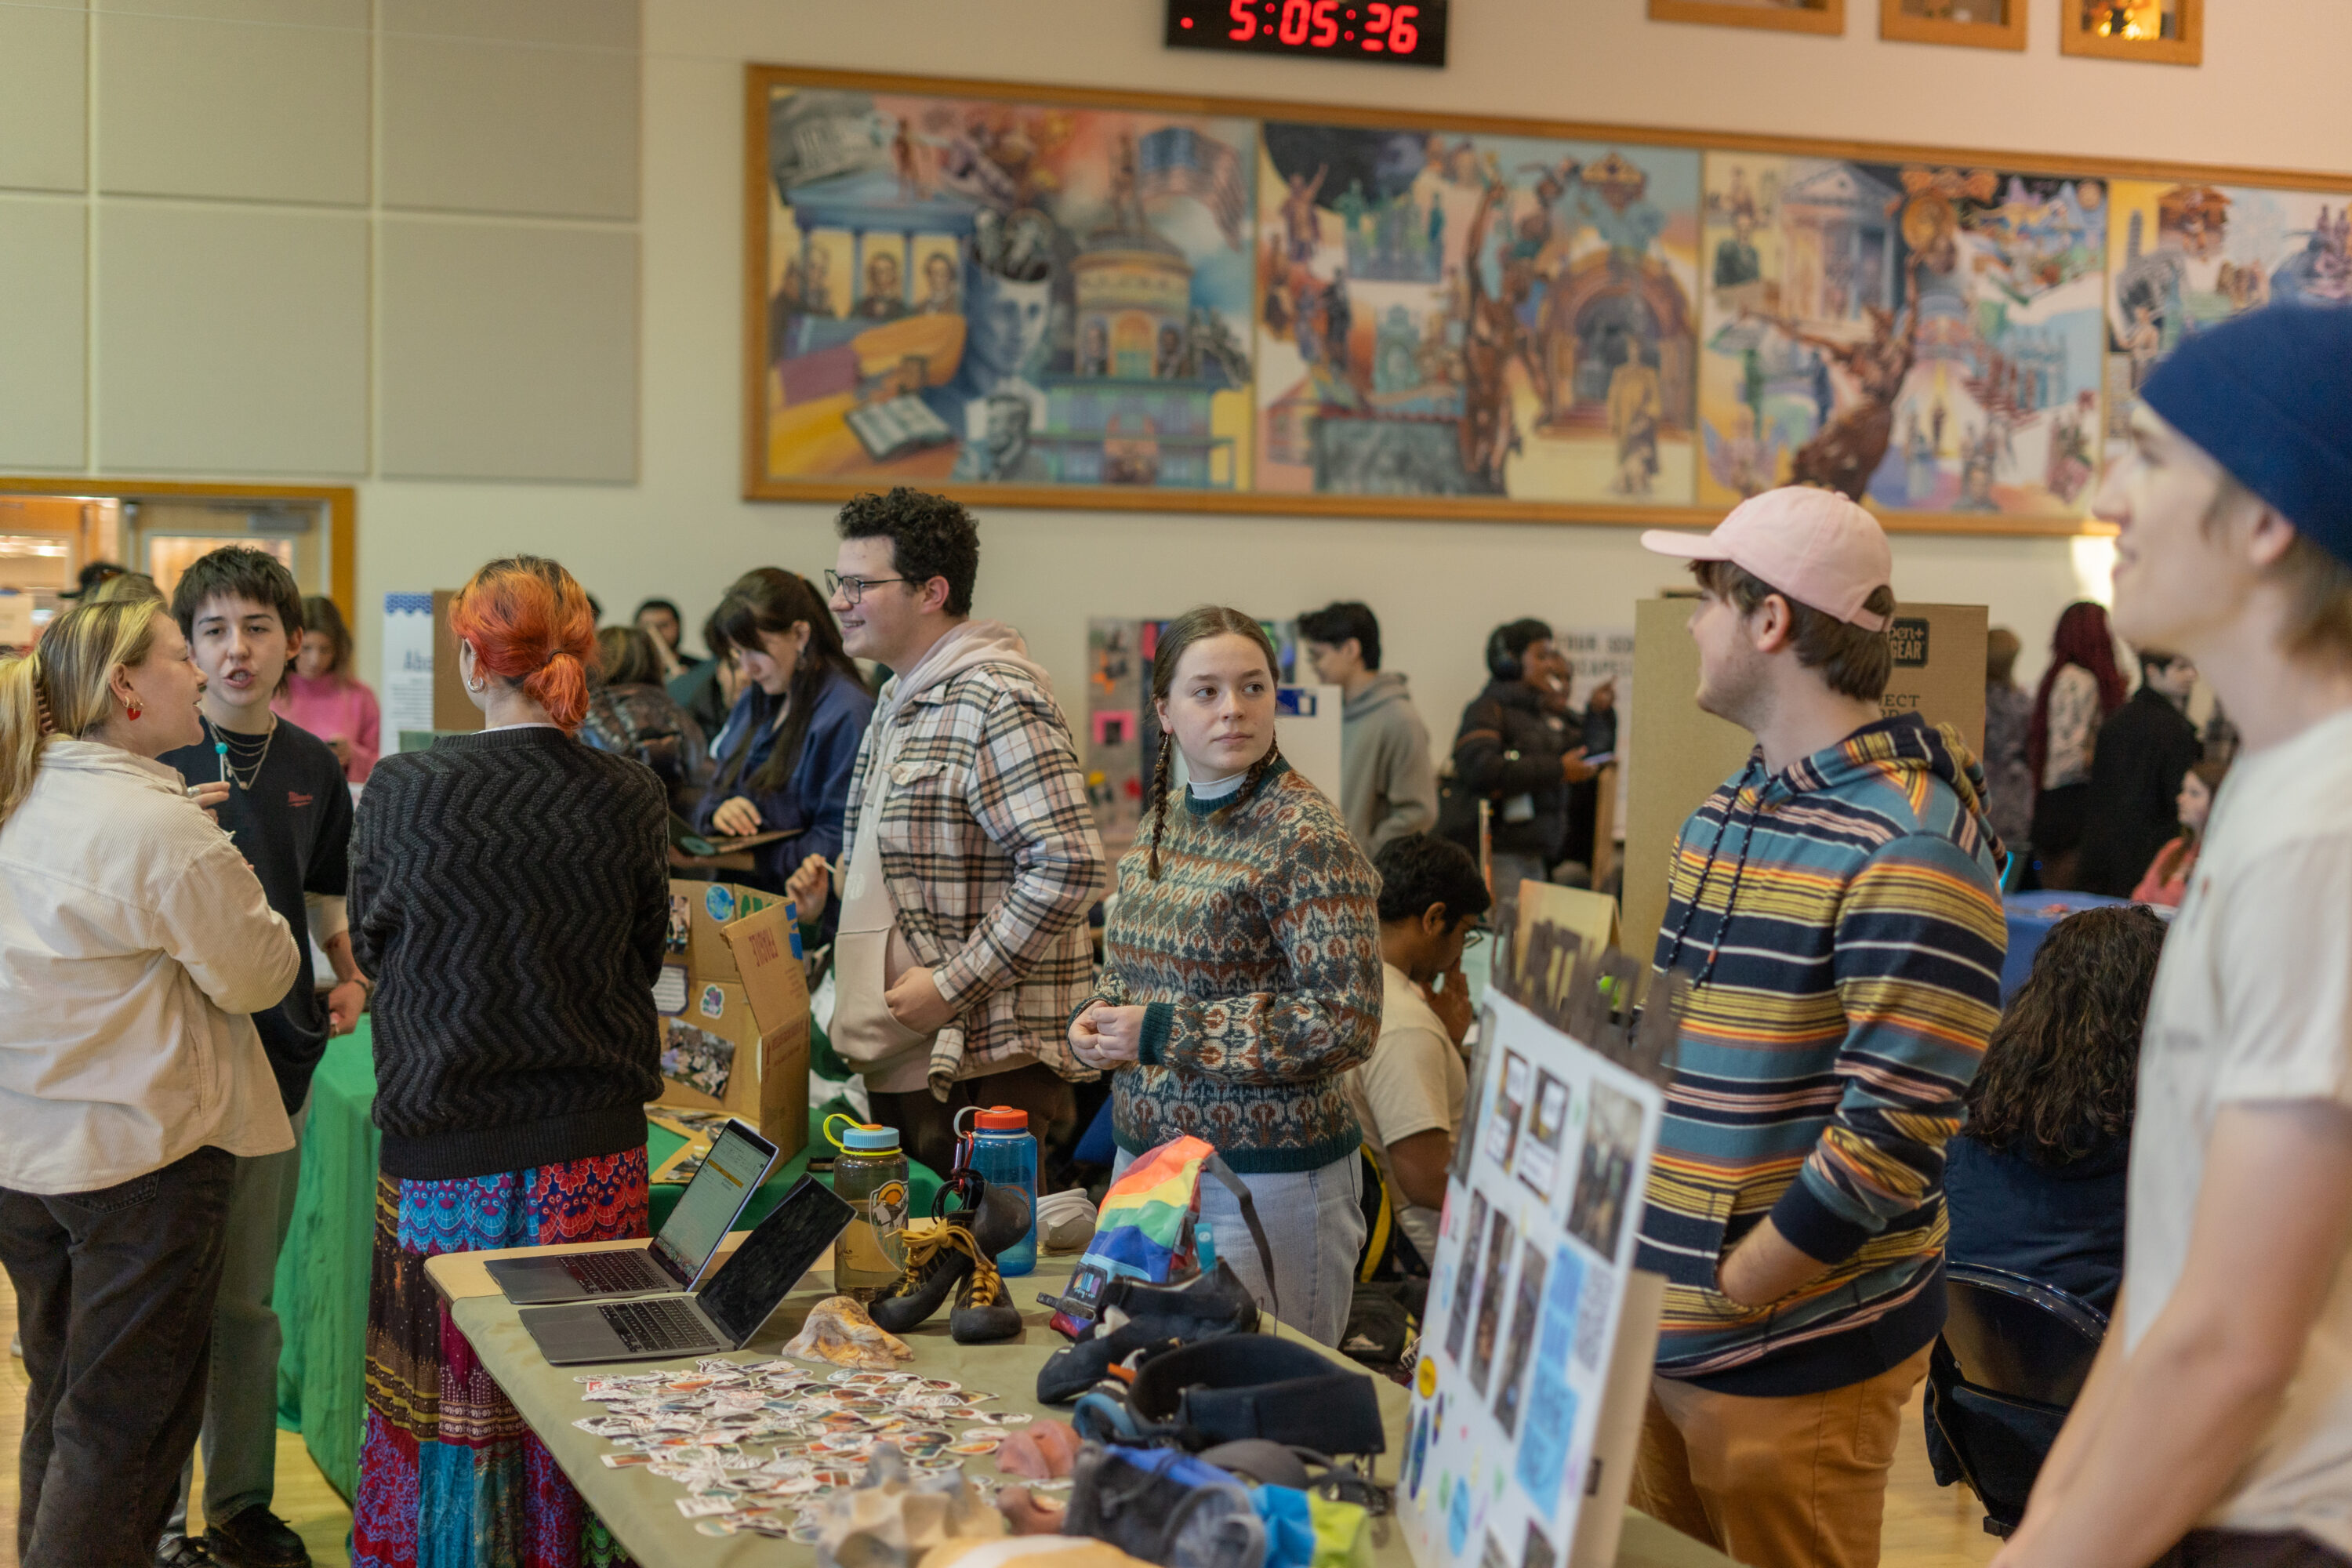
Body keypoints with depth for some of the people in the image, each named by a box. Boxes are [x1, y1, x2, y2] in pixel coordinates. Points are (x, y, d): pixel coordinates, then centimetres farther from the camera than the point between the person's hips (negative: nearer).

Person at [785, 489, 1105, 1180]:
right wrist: (837, 884, 10)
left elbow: (1069, 865, -24)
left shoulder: (998, 699, -16)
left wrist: (952, 985, -20)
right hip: (900, 1050, 10)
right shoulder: (900, 697, 17)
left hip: (982, 1063, -10)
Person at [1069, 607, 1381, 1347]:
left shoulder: (1307, 838, -14)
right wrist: (1097, 1019, 0)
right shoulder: (1166, 820, 9)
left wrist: (1162, 1034, -19)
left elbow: (1345, 1023, -20)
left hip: (1268, 1183, -7)